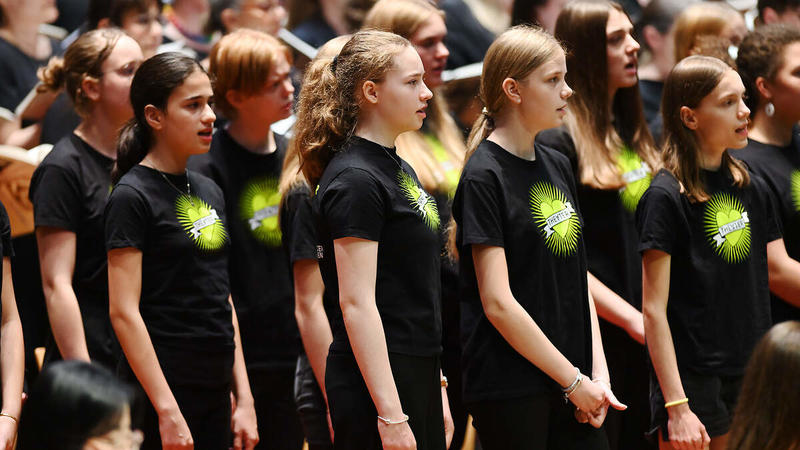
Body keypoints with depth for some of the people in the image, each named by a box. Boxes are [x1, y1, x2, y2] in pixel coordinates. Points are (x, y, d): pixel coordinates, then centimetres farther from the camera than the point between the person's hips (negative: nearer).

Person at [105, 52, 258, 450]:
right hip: (159, 389, -7)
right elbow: (124, 311, -14)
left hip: (214, 390, 7)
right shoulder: (132, 197, -8)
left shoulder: (209, 192, 14)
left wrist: (243, 398, 12)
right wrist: (166, 410, -18)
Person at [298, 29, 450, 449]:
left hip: (415, 376, 9)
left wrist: (435, 385, 19)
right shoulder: (356, 181, -14)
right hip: (376, 384, -9)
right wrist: (391, 416, -23)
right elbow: (356, 304, -19)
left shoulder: (399, 170, 15)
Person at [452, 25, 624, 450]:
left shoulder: (557, 167, 13)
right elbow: (498, 304, -15)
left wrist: (599, 373, 4)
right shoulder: (484, 178, -10)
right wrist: (575, 381, -11)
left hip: (571, 387, 7)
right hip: (509, 391, -7)